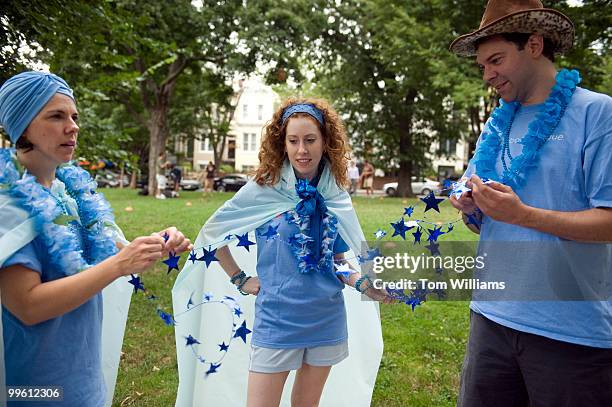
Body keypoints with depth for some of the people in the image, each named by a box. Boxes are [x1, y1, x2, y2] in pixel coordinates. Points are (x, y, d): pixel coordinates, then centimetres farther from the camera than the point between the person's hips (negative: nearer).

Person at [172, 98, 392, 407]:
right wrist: (240, 279, 0)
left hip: (328, 321, 4)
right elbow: (211, 232, 2)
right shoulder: (262, 190, -10)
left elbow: (337, 260, 8)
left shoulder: (336, 197, 0)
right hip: (276, 322, -3)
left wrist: (364, 284, -9)